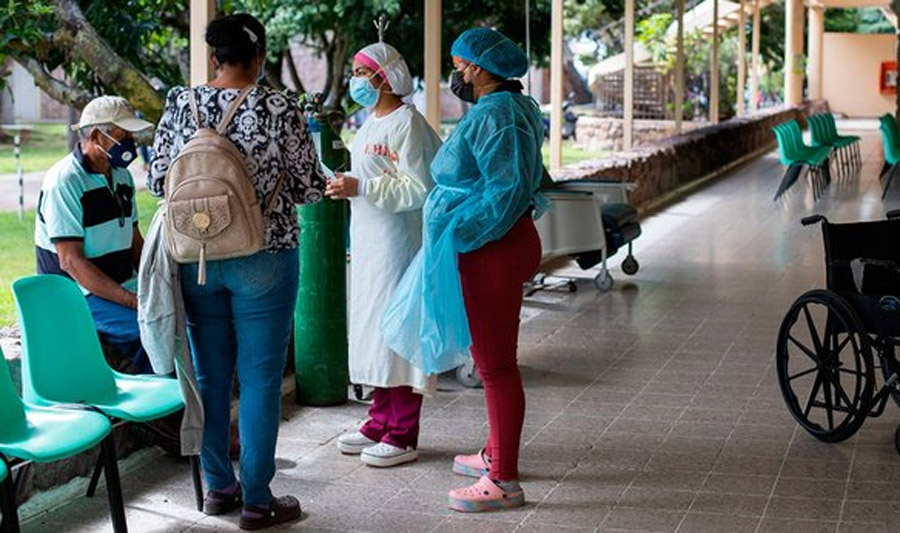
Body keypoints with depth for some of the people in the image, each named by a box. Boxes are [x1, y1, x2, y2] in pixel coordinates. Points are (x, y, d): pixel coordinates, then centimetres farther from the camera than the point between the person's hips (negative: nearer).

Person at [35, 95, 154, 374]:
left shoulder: (121, 176, 12)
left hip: (125, 288, 8)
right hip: (80, 294, -8)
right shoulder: (64, 182, -15)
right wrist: (133, 301, -24)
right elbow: (71, 262, -20)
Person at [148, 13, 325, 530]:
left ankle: (218, 486, 24)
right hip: (263, 261, -3)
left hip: (197, 259, 4)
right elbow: (311, 188, -4)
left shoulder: (180, 103, -1)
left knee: (210, 375, 14)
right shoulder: (281, 110, -11)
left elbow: (158, 181, 5)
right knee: (260, 380, 4)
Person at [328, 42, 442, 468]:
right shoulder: (371, 122, 15)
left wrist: (360, 188, -24)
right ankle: (380, 423, 23)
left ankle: (403, 436, 1)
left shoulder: (406, 123, -14)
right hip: (368, 243, 10)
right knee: (372, 329, 13)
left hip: (397, 243, -10)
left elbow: (419, 189, -22)